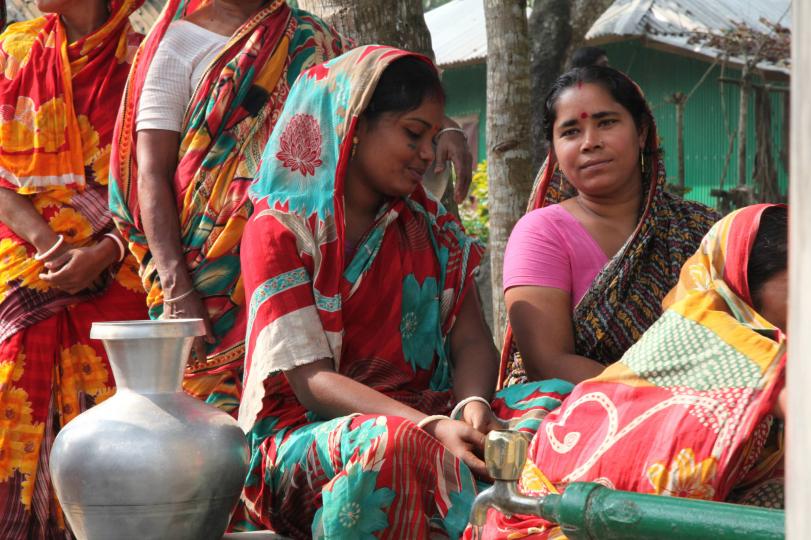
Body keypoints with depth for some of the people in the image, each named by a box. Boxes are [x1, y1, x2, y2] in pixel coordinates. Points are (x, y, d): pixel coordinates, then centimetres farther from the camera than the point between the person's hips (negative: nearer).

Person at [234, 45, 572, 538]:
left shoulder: (431, 225, 14)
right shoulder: (279, 229, -4)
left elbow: (472, 341, 7)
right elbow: (312, 381, -13)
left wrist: (472, 406, -19)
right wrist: (431, 427, -28)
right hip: (308, 436, -6)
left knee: (561, 399, -19)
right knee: (395, 443, -40)